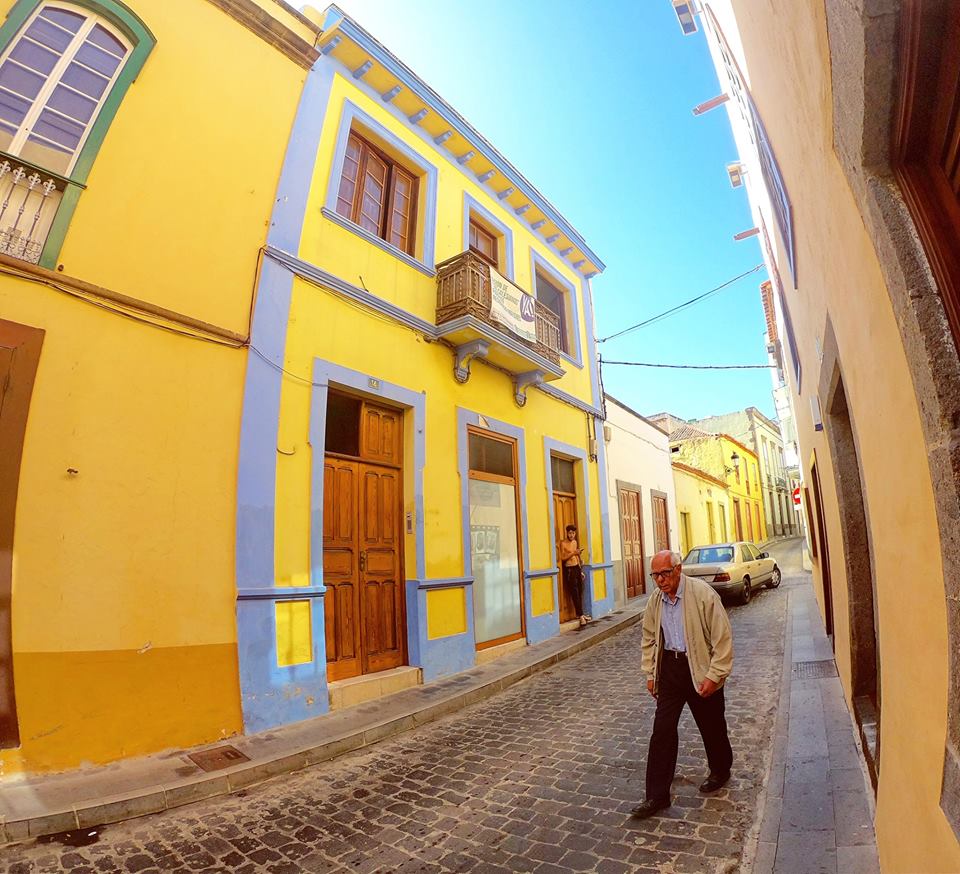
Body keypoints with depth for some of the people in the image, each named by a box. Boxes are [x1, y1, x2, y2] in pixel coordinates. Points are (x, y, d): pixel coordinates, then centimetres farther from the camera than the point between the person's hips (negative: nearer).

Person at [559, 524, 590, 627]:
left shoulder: (575, 542, 14)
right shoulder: (563, 543, -8)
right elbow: (562, 558, -12)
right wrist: (573, 553, -18)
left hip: (577, 568, 7)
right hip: (569, 569, -7)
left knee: (580, 591, 6)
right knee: (575, 593, -7)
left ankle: (580, 613, 14)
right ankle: (580, 615, -6)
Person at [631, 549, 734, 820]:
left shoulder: (702, 593, -16)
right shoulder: (655, 601, 0)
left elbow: (722, 637, -14)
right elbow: (649, 638, 11)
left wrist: (714, 675, -16)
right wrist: (650, 673, 9)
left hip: (700, 669, -4)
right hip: (669, 668, 4)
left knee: (711, 727, 17)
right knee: (662, 729, 1)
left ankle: (720, 772, 46)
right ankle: (657, 795, 11)